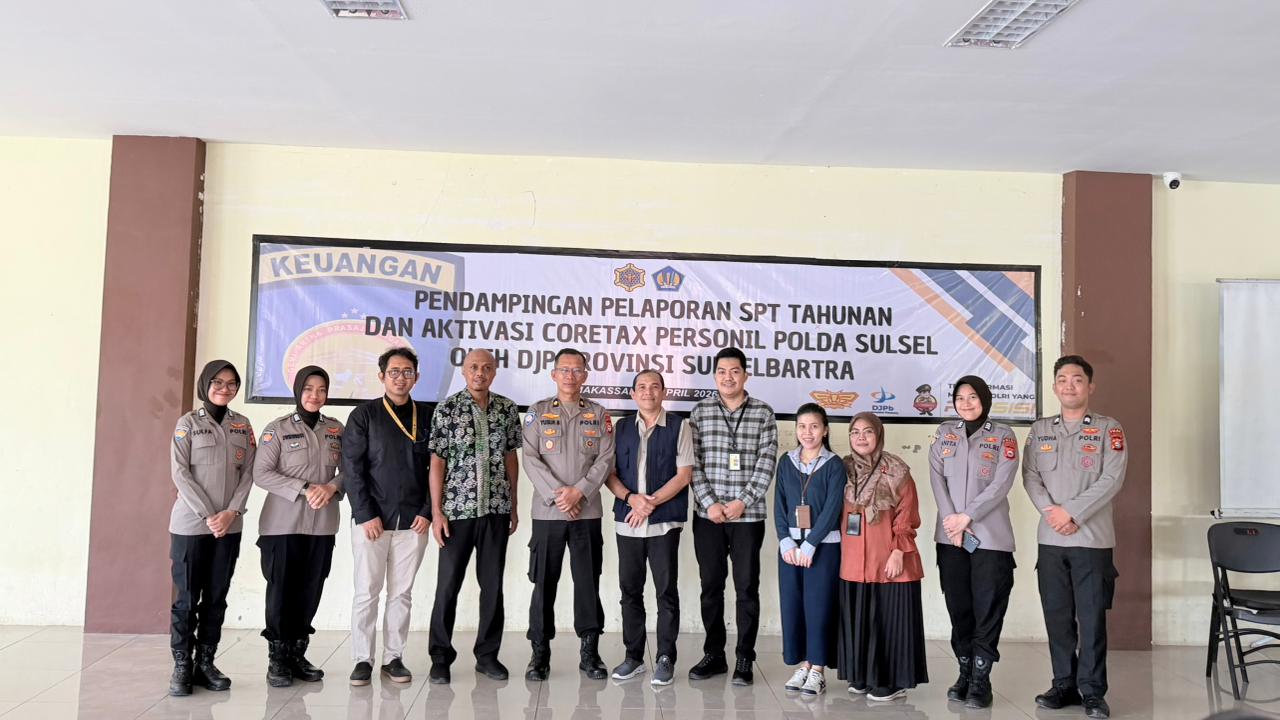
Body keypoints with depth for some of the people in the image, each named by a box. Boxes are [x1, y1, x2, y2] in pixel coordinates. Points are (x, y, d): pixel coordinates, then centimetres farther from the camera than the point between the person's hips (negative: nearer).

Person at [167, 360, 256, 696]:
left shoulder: (242, 425, 9)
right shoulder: (188, 422, 0)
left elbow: (248, 472, 6)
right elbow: (180, 473, -6)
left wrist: (231, 512, -8)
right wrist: (208, 515, -13)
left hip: (229, 525, 3)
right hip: (191, 524, -3)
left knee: (216, 598, 7)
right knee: (186, 598, 0)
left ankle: (205, 663, 14)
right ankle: (182, 666, 9)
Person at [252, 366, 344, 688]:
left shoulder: (336, 429, 9)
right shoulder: (278, 428, -1)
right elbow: (261, 473, -7)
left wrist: (332, 487, -11)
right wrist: (304, 489, -16)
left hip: (322, 524, 3)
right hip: (283, 523, -3)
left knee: (310, 591, 5)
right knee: (281, 590, 1)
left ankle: (297, 654, 18)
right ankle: (277, 658, 12)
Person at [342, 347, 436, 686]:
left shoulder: (428, 416, 6)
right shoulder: (364, 415, 0)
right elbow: (352, 467, -4)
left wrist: (427, 511, -2)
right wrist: (365, 514, -10)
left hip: (413, 520, 2)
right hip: (370, 519, -2)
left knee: (402, 592, 7)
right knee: (367, 591, 2)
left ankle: (393, 658, 17)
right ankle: (362, 660, 12)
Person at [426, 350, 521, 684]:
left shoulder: (507, 408, 5)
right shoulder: (448, 408, -4)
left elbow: (511, 458, 11)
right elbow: (437, 463, -5)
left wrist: (513, 506, 10)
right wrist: (437, 512, -9)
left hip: (496, 509, 3)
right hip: (457, 508, -3)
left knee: (493, 584, 8)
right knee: (448, 584, 3)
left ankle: (488, 654, 21)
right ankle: (441, 657, 16)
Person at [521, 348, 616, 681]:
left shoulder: (598, 414, 9)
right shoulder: (538, 412, 6)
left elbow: (606, 459, 1)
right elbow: (530, 458, -2)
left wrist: (579, 491, -12)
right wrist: (556, 493, -13)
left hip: (587, 512, 1)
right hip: (547, 512, -1)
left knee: (588, 582, 3)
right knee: (544, 583, 3)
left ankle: (589, 651, 13)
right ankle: (540, 653, 13)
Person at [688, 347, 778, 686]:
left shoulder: (763, 413, 1)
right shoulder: (700, 411, 4)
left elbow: (767, 462, -4)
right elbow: (693, 462, 0)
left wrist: (742, 502, -12)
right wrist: (710, 503, -9)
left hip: (748, 515, -1)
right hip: (708, 515, 2)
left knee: (747, 588, 4)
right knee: (711, 586, 9)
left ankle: (744, 659, 15)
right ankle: (714, 655, 22)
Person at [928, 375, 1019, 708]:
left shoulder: (1003, 436, 3)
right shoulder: (944, 433, 11)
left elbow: (1001, 484, -7)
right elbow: (937, 479, 3)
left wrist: (966, 516, -13)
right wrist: (952, 521, -9)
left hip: (990, 536, -2)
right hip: (950, 536, 3)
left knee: (988, 608, -2)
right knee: (958, 606, 7)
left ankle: (980, 679, 4)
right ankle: (965, 672, 18)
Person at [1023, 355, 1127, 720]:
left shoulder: (1109, 429, 2)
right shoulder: (1039, 429, 13)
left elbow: (1111, 479, -8)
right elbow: (1030, 476, 5)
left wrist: (1072, 512, -15)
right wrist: (1050, 511, -11)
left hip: (1092, 538, -3)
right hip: (1050, 539, 3)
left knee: (1092, 617, -1)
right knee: (1056, 615, 7)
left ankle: (1092, 691, 9)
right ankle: (1064, 685, 18)